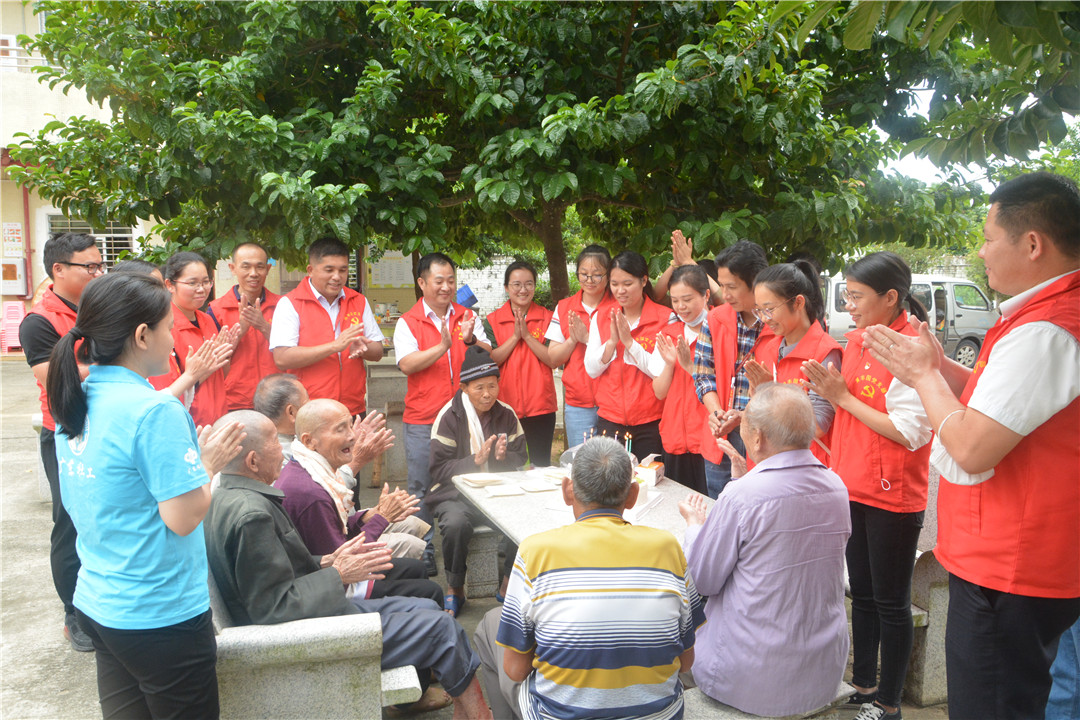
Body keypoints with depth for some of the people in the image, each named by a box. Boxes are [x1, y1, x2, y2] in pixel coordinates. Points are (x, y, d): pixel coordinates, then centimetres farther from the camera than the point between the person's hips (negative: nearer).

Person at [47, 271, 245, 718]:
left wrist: (197, 461, 10)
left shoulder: (77, 405, 5)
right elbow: (183, 517, -22)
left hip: (97, 604, 8)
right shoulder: (156, 412, -22)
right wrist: (211, 464, -6)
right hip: (160, 617, -8)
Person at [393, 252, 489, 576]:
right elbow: (407, 364, -14)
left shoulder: (468, 317, 9)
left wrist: (470, 340, -21)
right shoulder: (407, 323, 1)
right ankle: (424, 555, 16)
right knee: (422, 489, 4)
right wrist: (443, 346, -26)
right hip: (422, 421, -2)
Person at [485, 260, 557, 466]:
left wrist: (527, 335, -12)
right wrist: (515, 336, -12)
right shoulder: (493, 320, 4)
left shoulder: (546, 317, 3)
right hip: (505, 405, 0)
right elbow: (490, 360, -6)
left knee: (541, 464, 4)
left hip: (540, 405, 0)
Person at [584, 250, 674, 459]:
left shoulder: (665, 318, -4)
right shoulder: (601, 318, 8)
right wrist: (612, 340, -10)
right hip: (610, 420, 3)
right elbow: (592, 369, 2)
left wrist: (629, 341, -15)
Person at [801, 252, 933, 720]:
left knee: (890, 602, 7)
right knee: (861, 593, 19)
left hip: (893, 495, -8)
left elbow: (909, 431, -22)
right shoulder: (856, 340, 7)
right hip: (852, 487, 8)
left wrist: (843, 396, -18)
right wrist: (829, 390, -4)